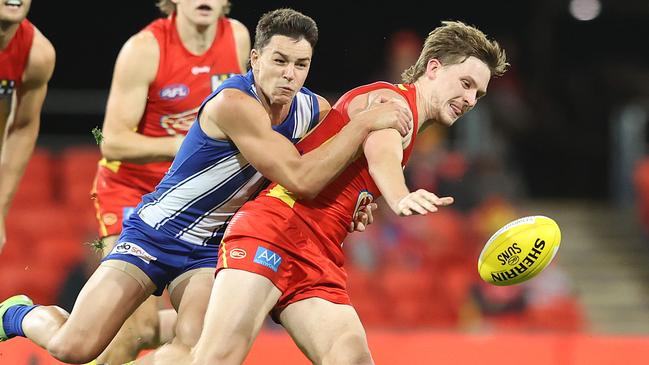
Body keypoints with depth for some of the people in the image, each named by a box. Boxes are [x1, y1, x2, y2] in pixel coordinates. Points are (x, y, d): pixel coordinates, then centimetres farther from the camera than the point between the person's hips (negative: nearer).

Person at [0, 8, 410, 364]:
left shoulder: (314, 109, -4)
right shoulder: (234, 103, -27)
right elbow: (301, 179, -33)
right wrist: (365, 122, -33)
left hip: (209, 249, 5)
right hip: (154, 232, -5)